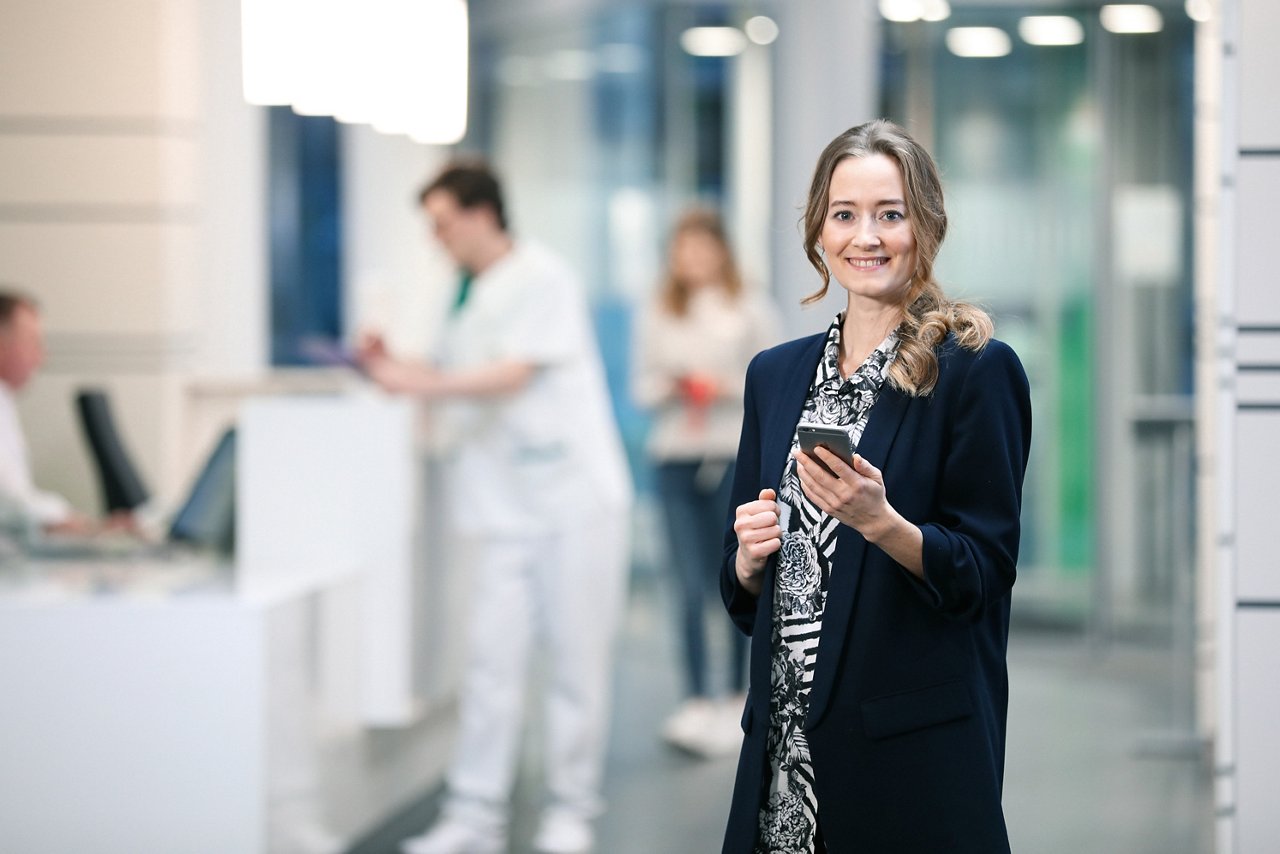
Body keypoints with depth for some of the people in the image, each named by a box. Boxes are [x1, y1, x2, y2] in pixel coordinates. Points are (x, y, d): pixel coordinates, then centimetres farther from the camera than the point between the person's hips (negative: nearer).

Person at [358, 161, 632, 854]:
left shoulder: (543, 280, -7)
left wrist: (420, 382, -24)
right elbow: (458, 389, 19)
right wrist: (393, 368, 4)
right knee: (492, 660, -2)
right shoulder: (473, 297, 14)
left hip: (573, 500, -6)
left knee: (576, 660, 1)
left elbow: (515, 374, -17)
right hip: (506, 510, 6)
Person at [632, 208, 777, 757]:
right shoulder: (657, 316, 10)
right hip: (675, 459, 1)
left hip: (735, 458, -1)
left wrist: (726, 389, -13)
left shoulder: (749, 311, 4)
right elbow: (642, 386, 11)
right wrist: (672, 387, -9)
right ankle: (697, 703, -6)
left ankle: (741, 694, 17)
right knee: (690, 587, -4)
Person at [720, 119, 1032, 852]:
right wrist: (750, 555, -6)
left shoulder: (978, 371, -4)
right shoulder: (777, 374, 12)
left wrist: (880, 521, -23)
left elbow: (983, 573, -8)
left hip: (919, 749, -5)